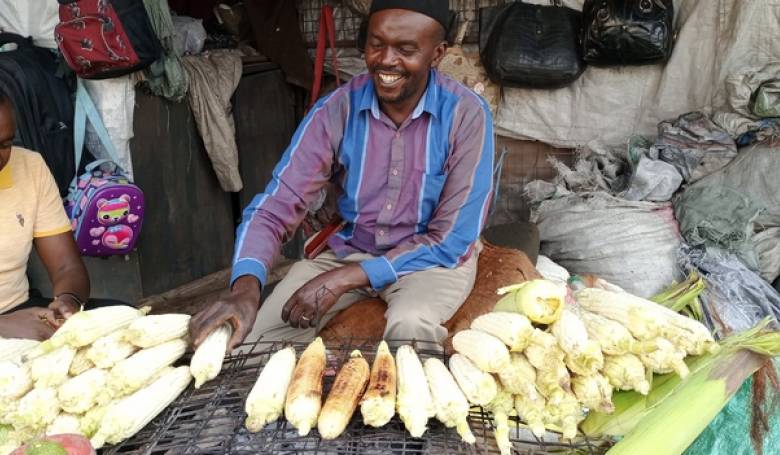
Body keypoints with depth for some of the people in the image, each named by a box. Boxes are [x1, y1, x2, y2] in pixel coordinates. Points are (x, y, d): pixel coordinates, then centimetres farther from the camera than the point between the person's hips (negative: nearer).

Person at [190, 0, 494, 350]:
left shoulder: (467, 116, -20)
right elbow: (276, 206, -16)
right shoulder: (336, 110, -13)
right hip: (351, 248, 3)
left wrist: (345, 278, -27)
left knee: (409, 325, -35)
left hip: (435, 254, -2)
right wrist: (246, 286, -38)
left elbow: (452, 240, -20)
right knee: (259, 333, -16)